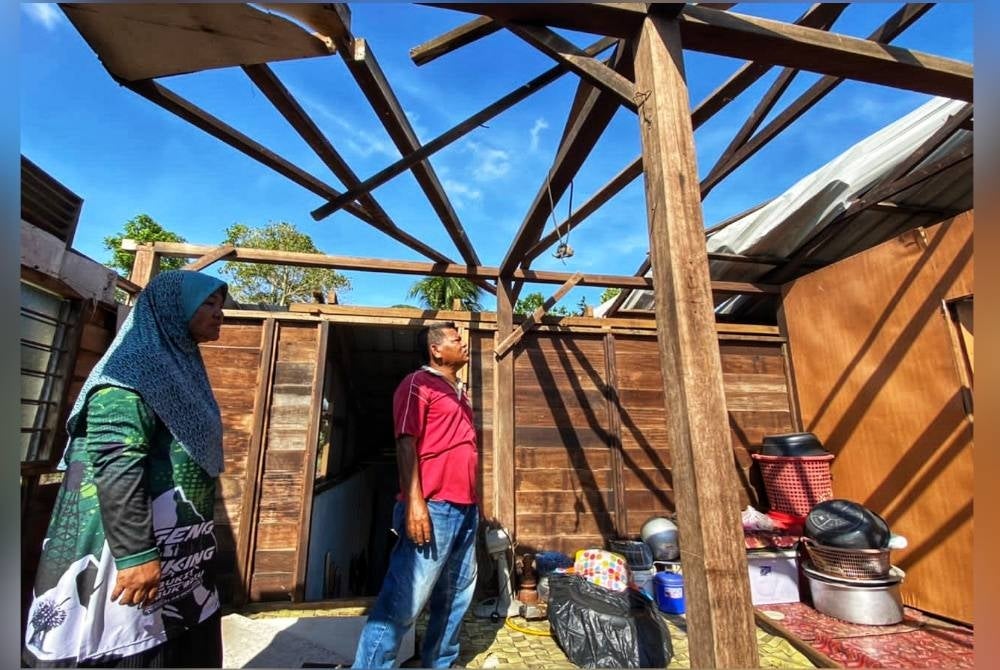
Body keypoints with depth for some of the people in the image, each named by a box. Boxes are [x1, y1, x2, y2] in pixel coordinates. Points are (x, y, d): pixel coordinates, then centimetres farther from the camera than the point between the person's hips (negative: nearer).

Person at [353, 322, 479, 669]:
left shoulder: (459, 392, 20)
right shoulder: (418, 383, -5)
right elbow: (406, 443, -14)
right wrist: (414, 502, -22)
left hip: (465, 510, 9)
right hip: (433, 509, -9)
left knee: (456, 597, 16)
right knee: (403, 601, -4)